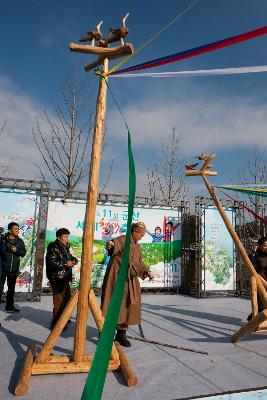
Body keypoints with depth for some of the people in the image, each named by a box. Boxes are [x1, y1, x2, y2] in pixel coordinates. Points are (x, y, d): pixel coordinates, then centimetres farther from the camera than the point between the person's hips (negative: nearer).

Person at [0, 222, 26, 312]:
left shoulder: (20, 241, 7)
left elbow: (23, 252, 3)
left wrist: (16, 250, -13)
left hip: (14, 269, 4)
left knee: (11, 288, 14)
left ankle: (9, 306, 26)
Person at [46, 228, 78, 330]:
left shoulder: (66, 247, 10)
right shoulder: (53, 247, -14)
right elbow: (52, 262, -22)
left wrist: (73, 259, 4)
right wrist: (66, 263, -21)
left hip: (65, 277, 9)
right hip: (57, 278, -9)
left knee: (66, 298, 17)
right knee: (59, 300, -6)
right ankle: (56, 324, 7)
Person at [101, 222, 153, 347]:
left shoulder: (137, 248, 18)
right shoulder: (123, 239, -5)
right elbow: (116, 243, -28)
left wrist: (146, 271, 13)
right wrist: (111, 244, -51)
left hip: (130, 280, 7)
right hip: (117, 277, -7)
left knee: (127, 304, 8)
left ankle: (121, 334, 21)